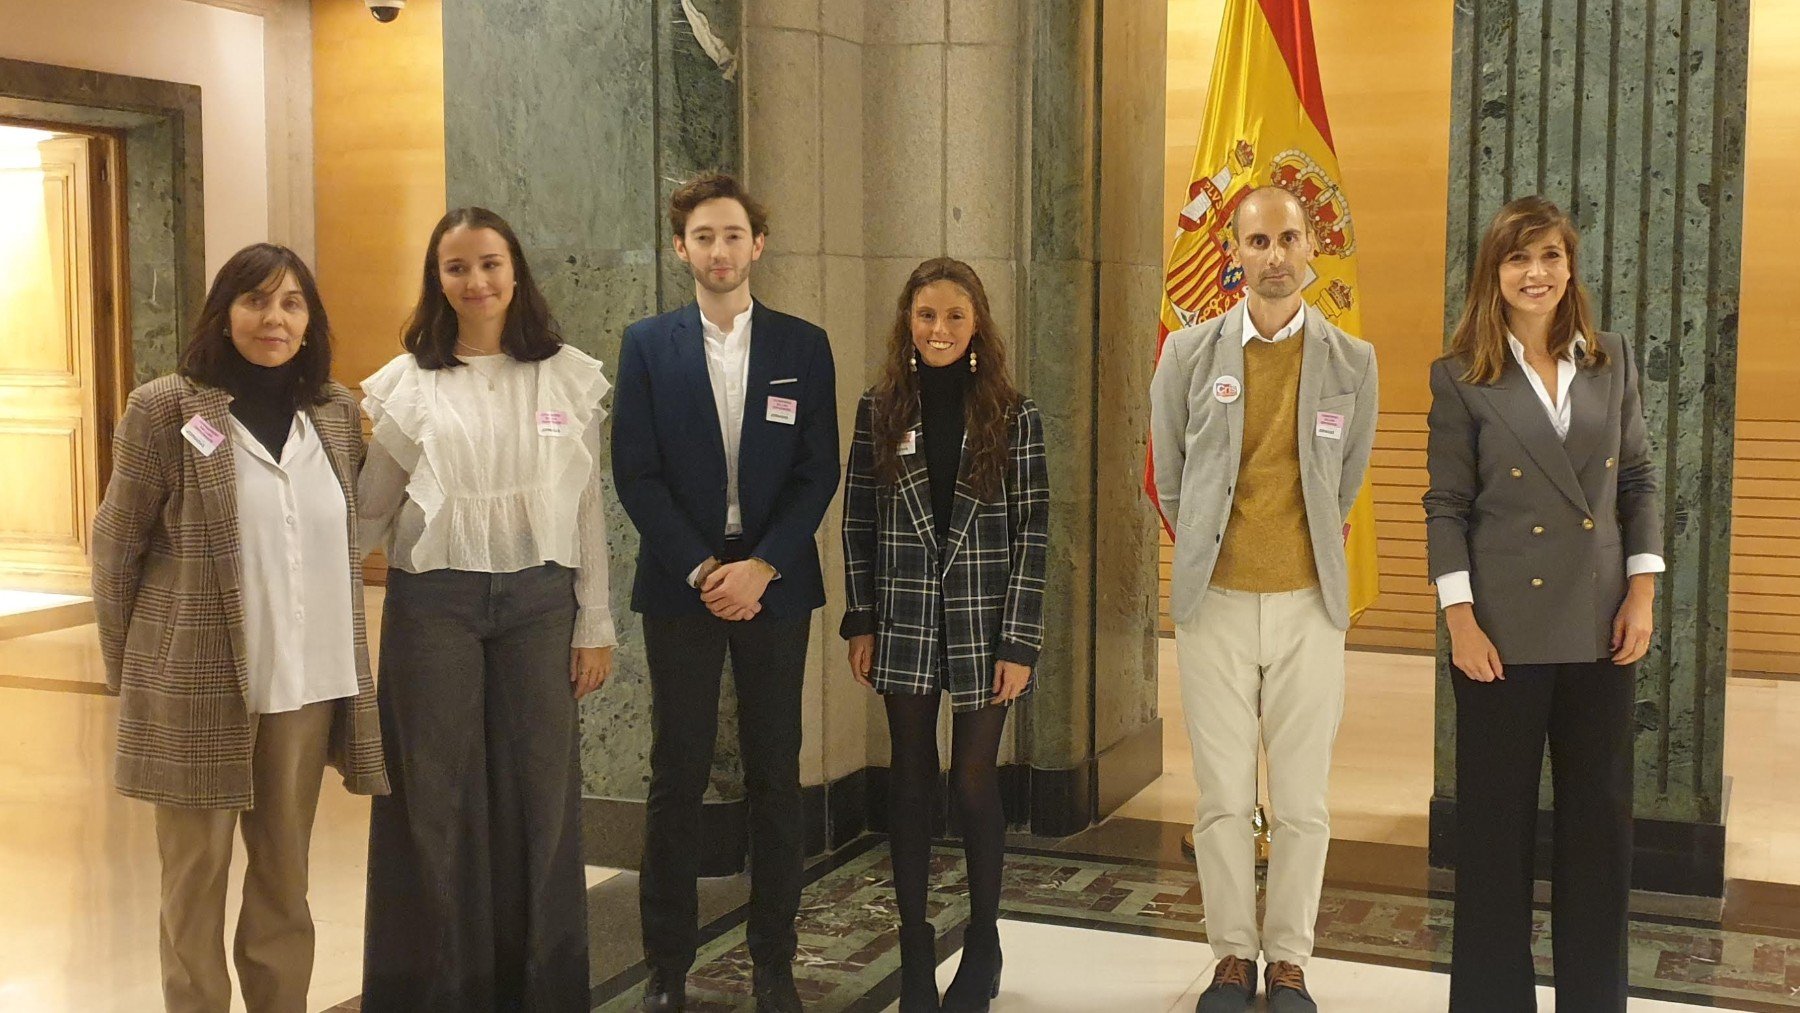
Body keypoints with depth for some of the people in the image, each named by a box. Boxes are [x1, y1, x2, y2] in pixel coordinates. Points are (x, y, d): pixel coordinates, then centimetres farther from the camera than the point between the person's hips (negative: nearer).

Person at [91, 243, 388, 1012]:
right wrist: (125, 669, 3)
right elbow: (115, 547, -1)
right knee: (196, 876, 8)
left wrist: (340, 650, 9)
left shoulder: (337, 409, 5)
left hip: (308, 682, 4)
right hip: (198, 685, -3)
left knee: (285, 876, 14)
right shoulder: (165, 409, -7)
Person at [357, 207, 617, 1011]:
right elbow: (367, 514, 5)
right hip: (434, 603, -1)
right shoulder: (405, 384, 1)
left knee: (539, 790, 7)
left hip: (539, 598, 1)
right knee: (439, 794, 5)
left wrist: (596, 626, 3)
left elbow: (588, 509, 5)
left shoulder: (570, 378, 3)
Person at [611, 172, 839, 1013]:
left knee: (775, 776, 6)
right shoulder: (648, 344, 4)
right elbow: (635, 473, -2)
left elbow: (818, 472, 1)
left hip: (774, 582, 1)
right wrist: (701, 569, -11)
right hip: (681, 582, -1)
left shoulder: (803, 346, 5)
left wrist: (761, 565, -11)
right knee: (678, 776, 3)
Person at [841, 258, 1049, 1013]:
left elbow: (1032, 535, -5)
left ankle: (983, 947, 22)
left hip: (983, 627, -2)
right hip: (904, 625, 2)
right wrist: (861, 622, 1)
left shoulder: (1013, 416, -4)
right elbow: (858, 521, 5)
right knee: (911, 780, 8)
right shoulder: (880, 410, 2)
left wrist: (1019, 643, -9)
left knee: (974, 781, 4)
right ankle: (914, 950, 20)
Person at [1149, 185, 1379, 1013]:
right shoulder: (1190, 353, 0)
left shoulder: (1351, 361, 2)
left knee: (1302, 802, 5)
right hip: (1214, 602, 0)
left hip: (1308, 603, 0)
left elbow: (1346, 480, 13)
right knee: (1222, 797, 5)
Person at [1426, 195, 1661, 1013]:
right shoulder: (1461, 377, -3)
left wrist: (1643, 591, 0)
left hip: (1601, 625, 3)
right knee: (1496, 821, 6)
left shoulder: (1613, 361, 7)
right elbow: (1445, 506, -4)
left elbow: (1640, 482, 9)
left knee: (1600, 818, 10)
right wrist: (1461, 620, -10)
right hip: (1507, 629, -3)